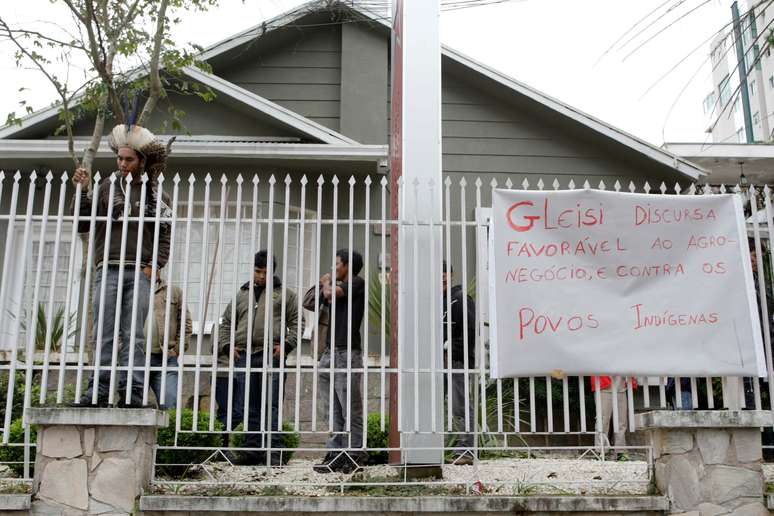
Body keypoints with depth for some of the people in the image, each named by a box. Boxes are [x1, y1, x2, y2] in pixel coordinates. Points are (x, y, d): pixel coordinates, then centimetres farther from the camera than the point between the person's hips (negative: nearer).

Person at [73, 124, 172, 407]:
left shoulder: (154, 194, 10)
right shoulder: (105, 187, 11)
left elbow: (165, 236, 8)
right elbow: (81, 224, 8)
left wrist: (153, 265, -4)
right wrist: (82, 191, -2)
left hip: (140, 272, -1)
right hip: (108, 269, 1)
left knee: (133, 335, -1)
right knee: (103, 334, -2)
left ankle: (132, 393, 0)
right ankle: (98, 391, 0)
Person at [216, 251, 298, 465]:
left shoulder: (284, 294, 11)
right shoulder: (241, 295, 21)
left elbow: (296, 322, 7)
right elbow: (226, 323, 24)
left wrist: (286, 345, -7)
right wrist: (227, 346, 8)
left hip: (271, 355, -4)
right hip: (244, 356, 4)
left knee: (271, 405, -7)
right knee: (248, 407, 6)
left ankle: (274, 452, -5)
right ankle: (252, 450, 12)